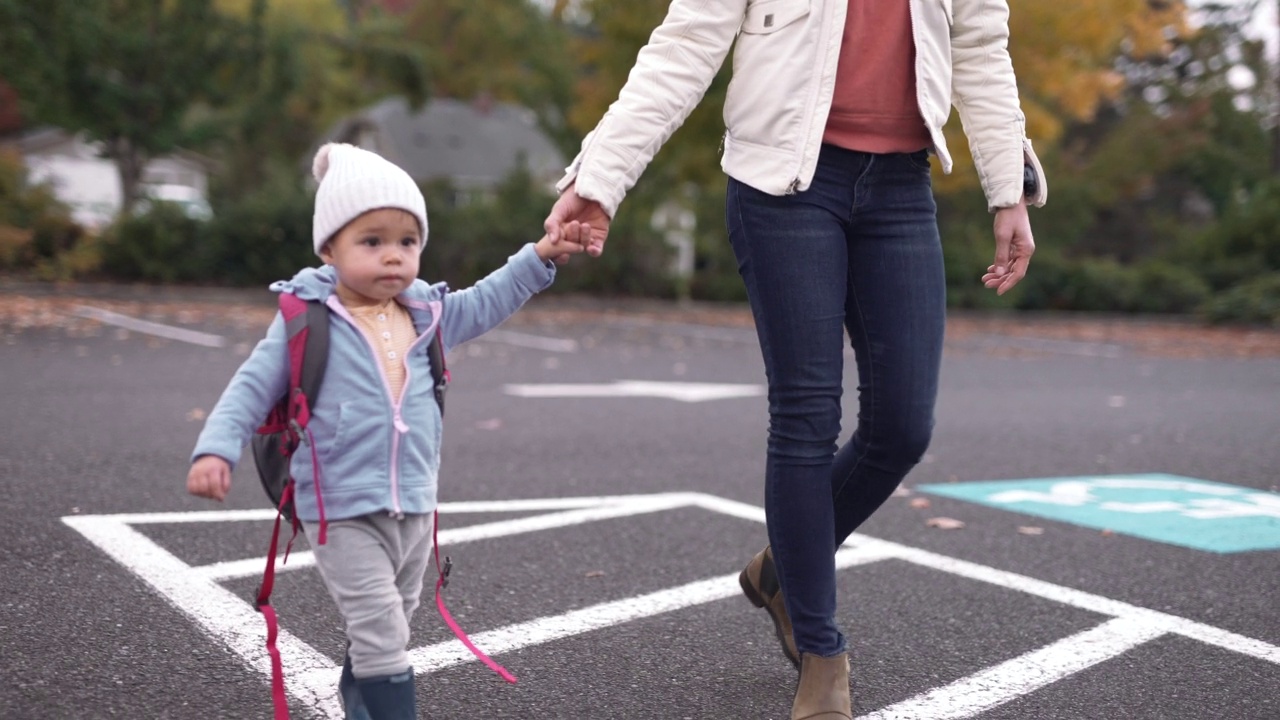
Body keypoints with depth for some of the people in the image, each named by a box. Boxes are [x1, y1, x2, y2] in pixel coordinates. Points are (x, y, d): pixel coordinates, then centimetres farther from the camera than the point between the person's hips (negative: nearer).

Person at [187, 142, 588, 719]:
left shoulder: (426, 314, 5)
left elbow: (485, 304, 20)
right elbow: (252, 388, -8)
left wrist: (540, 256, 12)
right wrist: (215, 450, -20)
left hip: (413, 508, 6)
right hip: (341, 513, -6)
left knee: (383, 633, 21)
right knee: (382, 635, -11)